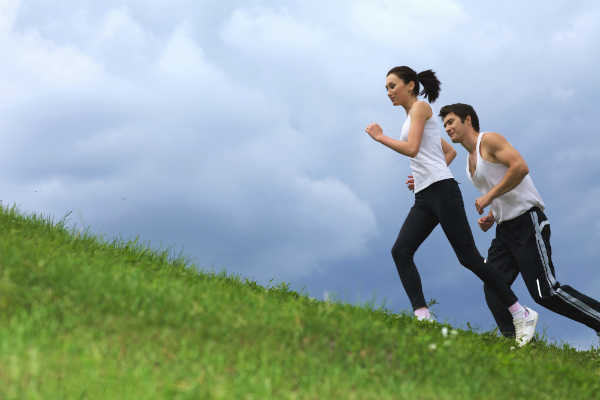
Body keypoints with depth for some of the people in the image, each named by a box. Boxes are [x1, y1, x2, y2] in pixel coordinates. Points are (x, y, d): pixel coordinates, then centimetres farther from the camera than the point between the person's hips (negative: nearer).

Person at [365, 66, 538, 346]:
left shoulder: (420, 107, -1)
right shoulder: (413, 117, 25)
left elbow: (411, 149, -16)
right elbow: (450, 151, 30)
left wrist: (380, 137, -5)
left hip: (441, 190, -9)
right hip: (424, 198, 10)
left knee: (468, 256, -10)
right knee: (400, 251, -8)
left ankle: (521, 315, -4)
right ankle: (422, 317, -17)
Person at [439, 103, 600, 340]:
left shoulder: (489, 140, -5)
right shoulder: (470, 162, 21)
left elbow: (520, 167, -21)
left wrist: (489, 196, -17)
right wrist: (491, 218, 9)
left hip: (528, 221, -9)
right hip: (505, 229, 10)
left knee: (545, 292, -15)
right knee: (493, 291, -5)